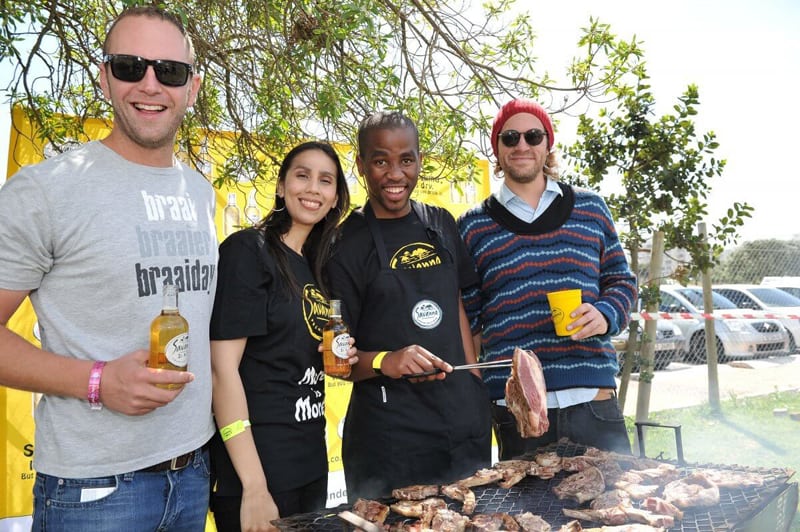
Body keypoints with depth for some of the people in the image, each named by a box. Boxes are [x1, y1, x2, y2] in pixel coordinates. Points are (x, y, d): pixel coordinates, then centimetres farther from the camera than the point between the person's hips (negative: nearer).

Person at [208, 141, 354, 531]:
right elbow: (222, 366, -18)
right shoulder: (247, 250, -12)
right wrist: (254, 487, -21)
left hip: (311, 464, 8)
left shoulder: (316, 266, 10)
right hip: (258, 467, -8)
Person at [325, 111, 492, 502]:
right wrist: (384, 362, -26)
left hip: (464, 417, 5)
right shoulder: (347, 244, -8)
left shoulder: (440, 224, 6)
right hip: (390, 431, -5)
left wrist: (476, 386, 8)